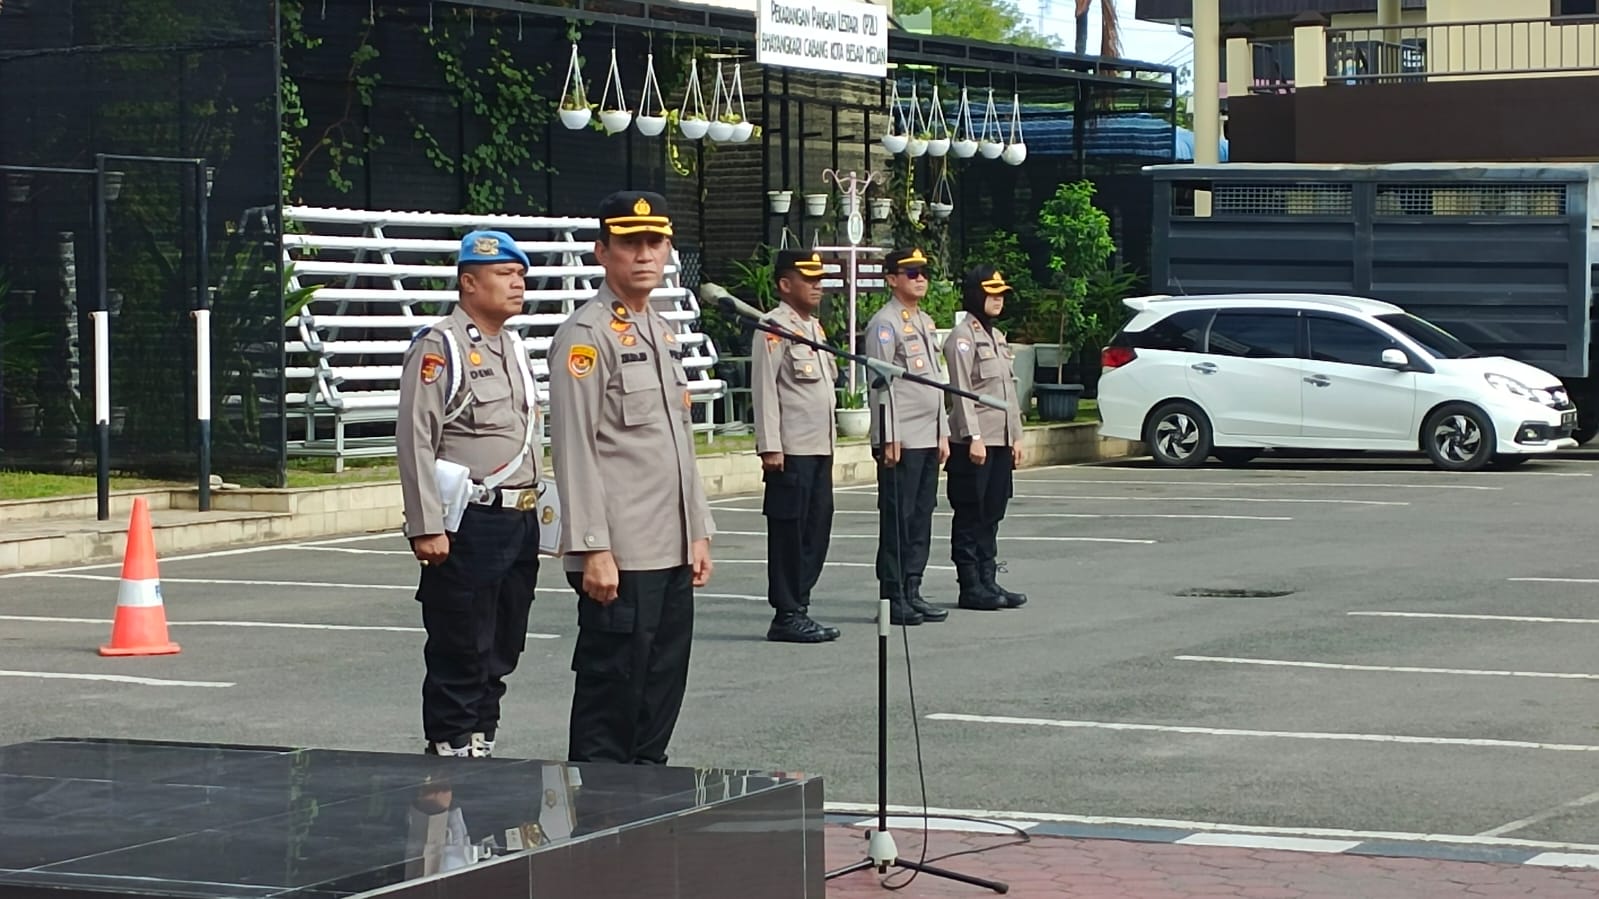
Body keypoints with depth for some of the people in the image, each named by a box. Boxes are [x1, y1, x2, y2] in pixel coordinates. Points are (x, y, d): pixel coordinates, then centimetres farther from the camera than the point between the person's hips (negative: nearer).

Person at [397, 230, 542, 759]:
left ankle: (481, 744, 22)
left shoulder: (513, 347, 17)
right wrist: (427, 527, -19)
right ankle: (450, 753, 3)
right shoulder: (439, 347, -9)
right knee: (460, 651, -4)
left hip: (520, 519, 8)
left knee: (502, 649, 12)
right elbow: (416, 441, -14)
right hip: (469, 523, -8)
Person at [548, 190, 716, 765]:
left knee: (662, 693, 11)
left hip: (672, 555, 8)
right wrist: (592, 550, -19)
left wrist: (698, 533, 18)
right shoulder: (585, 335, -9)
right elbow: (574, 450, -14)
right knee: (610, 695, -3)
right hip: (619, 559, -8)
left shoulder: (664, 333, 17)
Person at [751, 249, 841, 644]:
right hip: (791, 451, -9)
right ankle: (787, 616, 1)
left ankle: (800, 608, 16)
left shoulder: (814, 327, 18)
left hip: (820, 448, 9)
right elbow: (764, 390, -14)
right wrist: (770, 446, -18)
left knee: (817, 531, 9)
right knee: (789, 533, -3)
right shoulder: (775, 328, -10)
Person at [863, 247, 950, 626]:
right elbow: (881, 385, -13)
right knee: (897, 520, -5)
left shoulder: (925, 322, 18)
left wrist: (943, 433, 18)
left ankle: (912, 592, 14)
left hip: (929, 438, 8)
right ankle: (893, 598, -1)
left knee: (921, 517, 9)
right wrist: (889, 439, -17)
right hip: (902, 440, -8)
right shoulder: (884, 324, -9)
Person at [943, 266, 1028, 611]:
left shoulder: (998, 337, 18)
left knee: (992, 516, 10)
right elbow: (961, 392, -14)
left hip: (1001, 441, 9)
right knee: (970, 517, -3)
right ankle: (970, 587, -1)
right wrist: (973, 437, -19)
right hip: (974, 443, -8)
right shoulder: (963, 337, -9)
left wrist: (1016, 436, 17)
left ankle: (988, 581, 15)